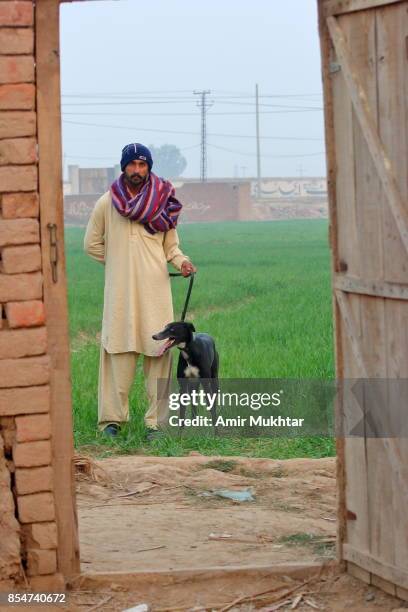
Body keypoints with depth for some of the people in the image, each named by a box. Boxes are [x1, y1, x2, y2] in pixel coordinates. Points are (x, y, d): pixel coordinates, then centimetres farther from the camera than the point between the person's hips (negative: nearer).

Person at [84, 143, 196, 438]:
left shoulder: (162, 202, 4)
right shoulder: (107, 203, 3)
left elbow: (171, 246, 10)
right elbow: (92, 244, 13)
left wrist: (181, 261, -10)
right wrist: (120, 261, 9)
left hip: (155, 290, 0)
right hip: (120, 291, 0)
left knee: (158, 350, -3)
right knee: (118, 350, -2)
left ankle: (157, 421, 0)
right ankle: (112, 417, 5)